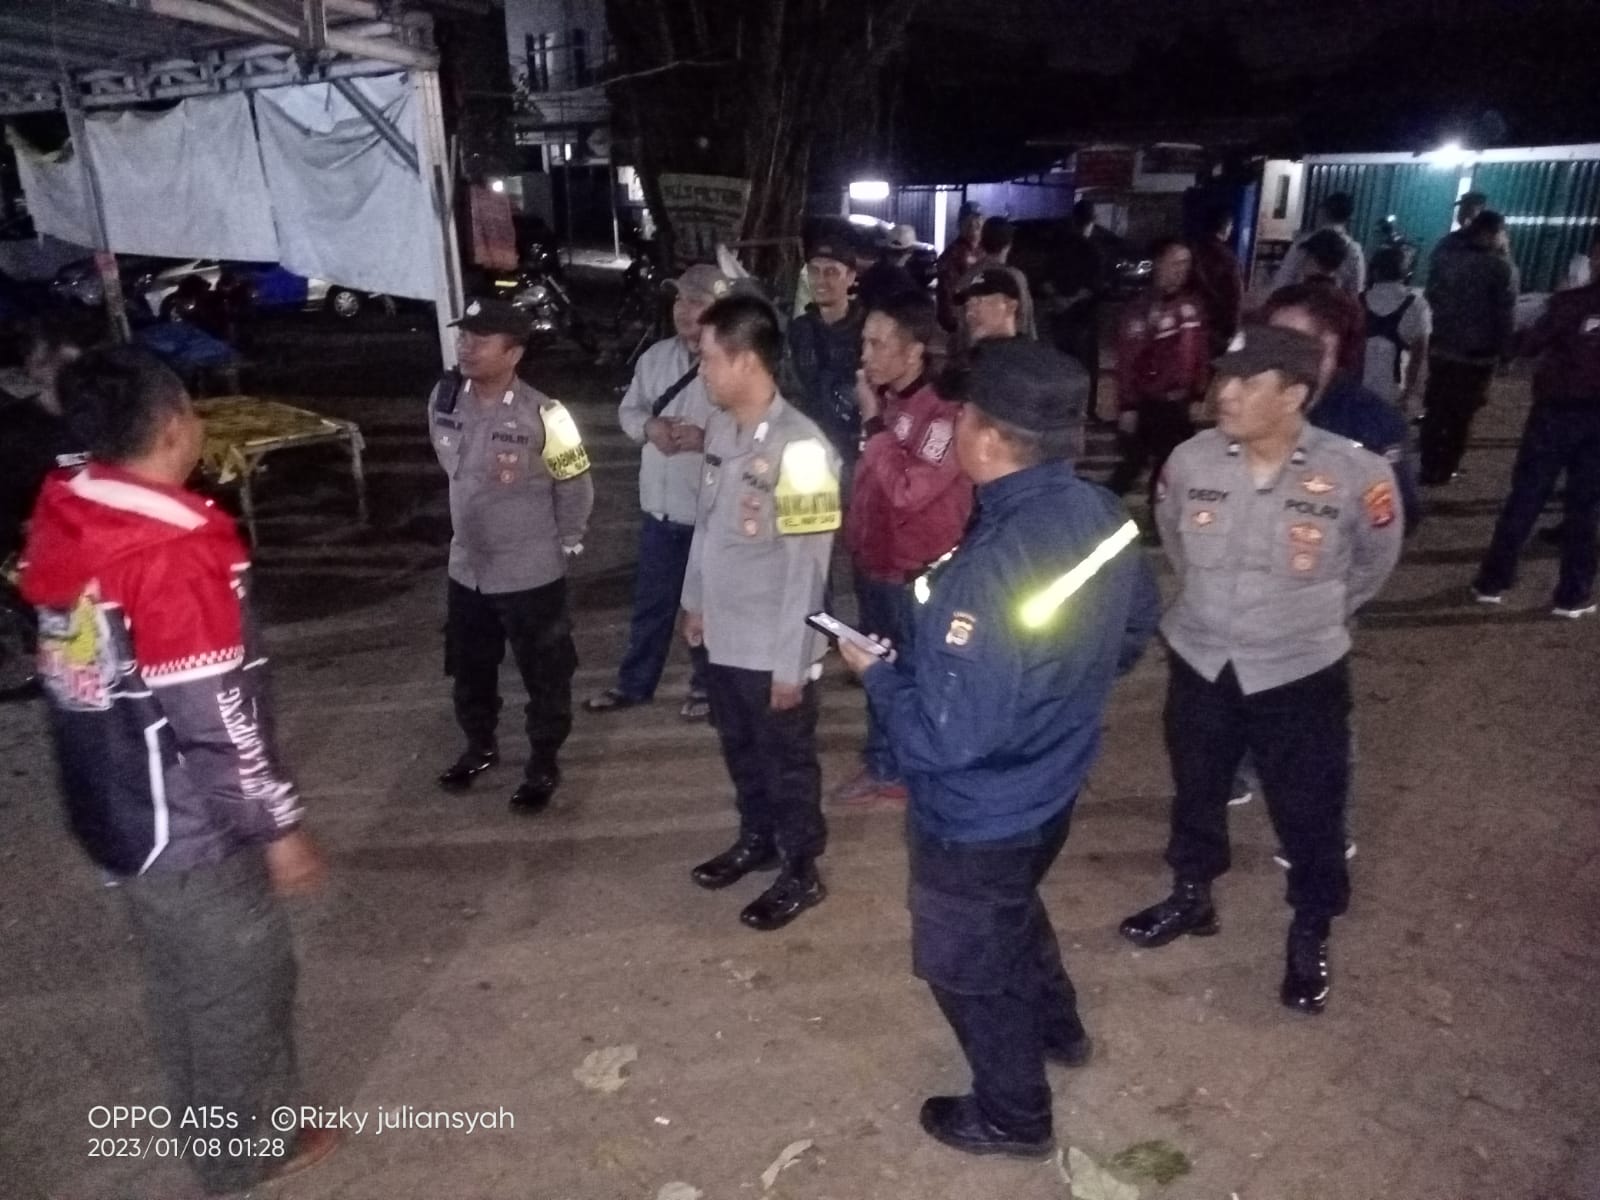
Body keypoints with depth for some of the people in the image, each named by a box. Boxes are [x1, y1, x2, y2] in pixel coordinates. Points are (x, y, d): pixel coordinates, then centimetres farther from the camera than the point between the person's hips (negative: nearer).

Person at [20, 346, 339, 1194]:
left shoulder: (64, 526, -1)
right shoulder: (173, 553, -28)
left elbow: (99, 673, 9)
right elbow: (214, 719, -26)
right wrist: (278, 826, -14)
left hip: (115, 809, 8)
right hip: (190, 825, -8)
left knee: (179, 983, 25)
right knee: (241, 985, 13)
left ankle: (211, 1126, 45)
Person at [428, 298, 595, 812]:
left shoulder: (542, 416, -22)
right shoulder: (444, 399, -5)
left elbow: (576, 487, -9)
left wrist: (562, 544, 1)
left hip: (531, 574, -5)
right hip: (467, 568, 6)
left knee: (544, 677, 10)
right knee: (469, 672, 22)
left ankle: (543, 765, 30)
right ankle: (480, 746, 46)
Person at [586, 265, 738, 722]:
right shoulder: (656, 356, 5)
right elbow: (628, 409, 11)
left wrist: (704, 439, -28)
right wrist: (648, 427, -11)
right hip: (661, 505, 6)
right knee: (651, 602, 19)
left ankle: (706, 685, 33)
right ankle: (634, 683, 35)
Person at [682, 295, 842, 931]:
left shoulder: (801, 448, -24)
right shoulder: (720, 429, 1)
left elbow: (807, 566, -21)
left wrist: (791, 661, -18)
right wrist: (695, 601, 18)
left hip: (772, 647, -7)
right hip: (722, 634, 7)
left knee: (788, 762, 12)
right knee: (740, 749, 24)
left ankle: (801, 872, 32)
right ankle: (756, 839, 47)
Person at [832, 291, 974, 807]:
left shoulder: (945, 412, -21)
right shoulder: (884, 399, 2)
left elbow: (907, 489, -29)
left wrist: (874, 423, -23)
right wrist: (855, 536, 13)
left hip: (919, 574, -8)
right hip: (873, 562, 8)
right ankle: (883, 766, 39)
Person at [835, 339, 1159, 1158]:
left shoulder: (990, 573, -37)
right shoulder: (1102, 514, -11)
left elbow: (940, 740, -32)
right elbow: (1135, 628, 8)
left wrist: (874, 670, -15)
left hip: (978, 817, -8)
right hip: (1052, 786, 8)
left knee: (966, 965, 19)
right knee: (1016, 911, 35)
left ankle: (1012, 1115, 43)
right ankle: (1058, 1027, 60)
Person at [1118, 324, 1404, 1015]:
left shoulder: (1356, 474, -20)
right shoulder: (1191, 459, -13)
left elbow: (1374, 562, 2)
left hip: (1300, 673, -2)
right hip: (1200, 661, 3)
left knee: (1308, 812, 12)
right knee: (1196, 791, 21)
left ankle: (1309, 938, 37)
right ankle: (1191, 898, 46)